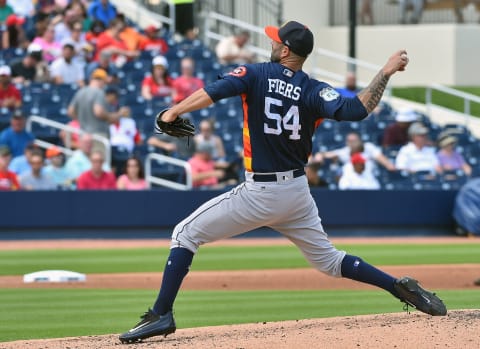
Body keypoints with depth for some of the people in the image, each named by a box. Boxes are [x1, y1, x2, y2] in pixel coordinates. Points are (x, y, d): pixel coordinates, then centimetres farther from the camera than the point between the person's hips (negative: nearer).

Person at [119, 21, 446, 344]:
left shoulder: (256, 75, -7)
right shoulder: (314, 91, -1)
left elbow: (212, 92, -22)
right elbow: (357, 110, -17)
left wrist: (173, 112, -13)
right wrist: (386, 72, -7)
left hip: (259, 194, -5)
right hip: (298, 193, 5)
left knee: (186, 233, 5)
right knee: (328, 259, 22)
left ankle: (162, 314, -4)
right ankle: (401, 287, 10)